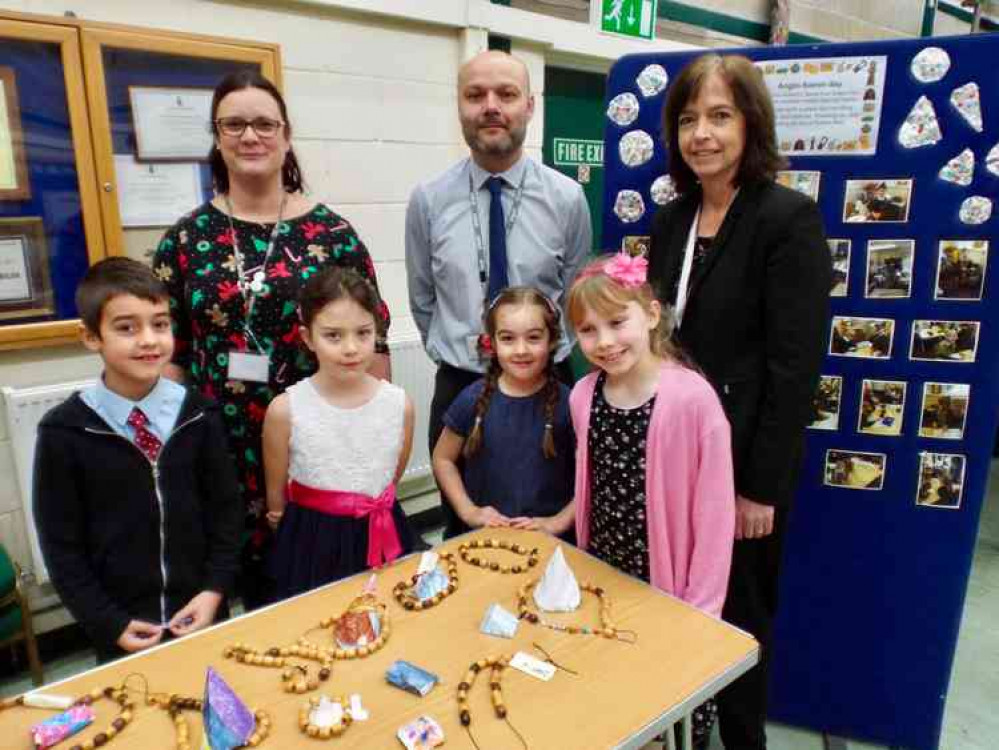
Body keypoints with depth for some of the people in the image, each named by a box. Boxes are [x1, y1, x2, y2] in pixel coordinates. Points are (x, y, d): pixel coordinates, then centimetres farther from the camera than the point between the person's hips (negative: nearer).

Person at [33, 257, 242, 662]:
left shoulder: (198, 415, -6)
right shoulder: (64, 432, -10)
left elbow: (225, 509, 0)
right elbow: (60, 543, -5)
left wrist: (214, 591, -9)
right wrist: (108, 623, -9)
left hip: (199, 613, 2)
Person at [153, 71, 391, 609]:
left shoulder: (331, 233, -2)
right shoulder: (186, 239, 2)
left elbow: (371, 338, 0)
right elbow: (167, 352, 6)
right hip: (224, 445, 2)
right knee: (252, 586, 14)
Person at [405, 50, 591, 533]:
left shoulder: (567, 197, -5)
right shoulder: (428, 200, -4)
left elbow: (573, 298, 5)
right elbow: (422, 300, 8)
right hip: (459, 389, 1)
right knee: (462, 532, 17)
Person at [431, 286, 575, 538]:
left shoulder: (567, 403, -7)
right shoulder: (474, 398, -3)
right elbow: (443, 459, 7)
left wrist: (558, 522, -7)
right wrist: (468, 511, -1)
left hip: (546, 538, -1)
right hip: (483, 534, 1)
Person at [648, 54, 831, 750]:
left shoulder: (789, 217, -12)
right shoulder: (672, 220, 7)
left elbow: (794, 366, -16)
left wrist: (761, 485, -15)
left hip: (743, 459, -5)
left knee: (738, 615, 13)